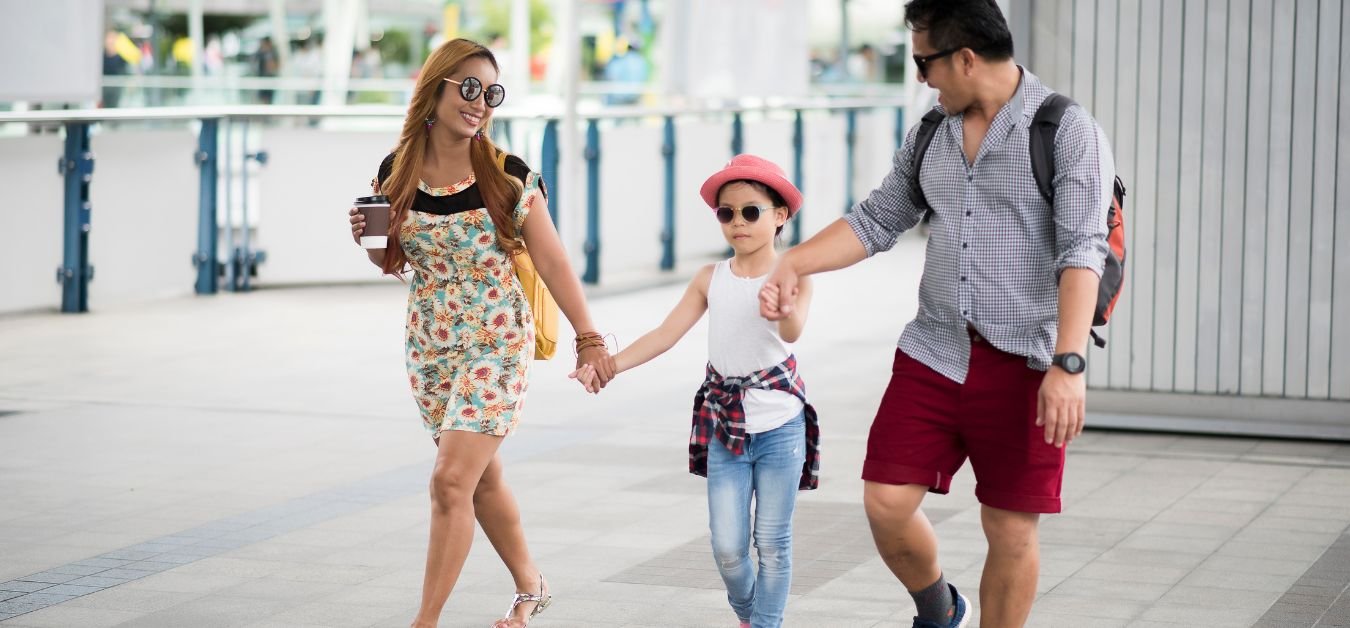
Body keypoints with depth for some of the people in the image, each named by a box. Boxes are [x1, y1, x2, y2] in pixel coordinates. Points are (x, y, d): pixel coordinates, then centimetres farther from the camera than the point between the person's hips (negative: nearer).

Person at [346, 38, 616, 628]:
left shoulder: (510, 178, -11)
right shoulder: (396, 174, -1)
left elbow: (551, 262, -7)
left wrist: (589, 338, -9)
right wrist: (368, 236, -9)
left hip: (497, 343, -5)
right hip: (430, 346, 5)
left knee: (452, 479, -12)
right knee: (481, 474, 16)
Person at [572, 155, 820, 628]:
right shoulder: (711, 279, 3)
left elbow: (792, 332, -31)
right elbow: (666, 334, -2)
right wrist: (609, 364, -16)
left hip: (779, 427, -3)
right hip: (724, 427, 3)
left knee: (772, 542, 3)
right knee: (727, 547, 3)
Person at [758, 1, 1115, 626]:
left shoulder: (1066, 131, -10)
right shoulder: (930, 136, 10)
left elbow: (1082, 252, -17)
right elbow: (877, 219, 19)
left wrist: (1068, 364, -26)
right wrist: (791, 265, 8)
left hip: (1023, 365, -5)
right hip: (934, 354, 5)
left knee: (1011, 530, 2)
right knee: (886, 503, 0)